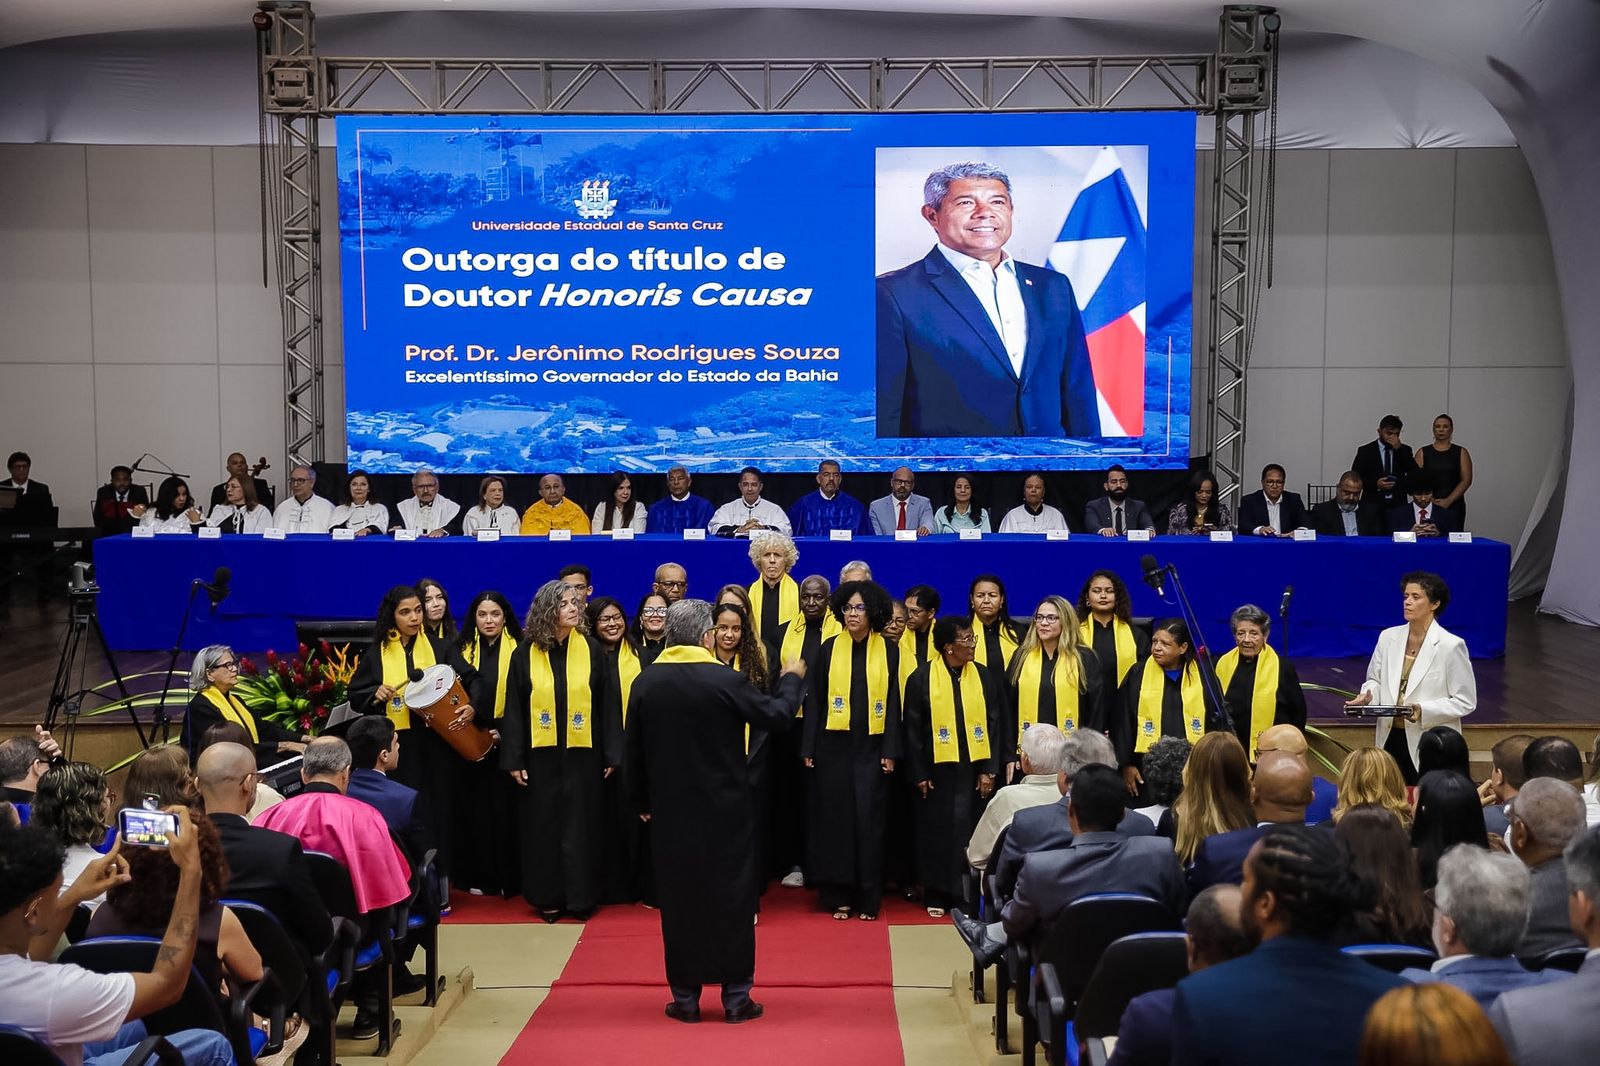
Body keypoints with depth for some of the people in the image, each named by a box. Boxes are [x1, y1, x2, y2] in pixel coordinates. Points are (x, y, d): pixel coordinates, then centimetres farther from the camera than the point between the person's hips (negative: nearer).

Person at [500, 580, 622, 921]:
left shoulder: (591, 650, -1)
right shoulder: (526, 654, 0)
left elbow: (607, 704, 0)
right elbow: (514, 709, 1)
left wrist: (611, 754, -3)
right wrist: (514, 759, -3)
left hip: (582, 755, 0)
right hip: (541, 755, 0)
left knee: (580, 825, 6)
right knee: (545, 826, 8)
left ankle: (580, 896, 17)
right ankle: (548, 896, 19)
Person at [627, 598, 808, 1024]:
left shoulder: (645, 682, -4)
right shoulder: (726, 680, -15)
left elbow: (634, 749, 3)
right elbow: (776, 716, -4)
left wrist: (642, 801, 15)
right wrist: (792, 679, 15)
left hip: (671, 811, 3)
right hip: (725, 809, -3)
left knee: (679, 901, 11)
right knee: (733, 899, 8)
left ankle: (685, 997, 17)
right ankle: (736, 996, 13)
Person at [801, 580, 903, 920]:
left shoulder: (888, 651, 2)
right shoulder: (829, 648, 1)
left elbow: (894, 703, 2)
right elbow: (815, 700, 3)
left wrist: (890, 751, -3)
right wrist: (809, 749, -1)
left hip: (872, 748, 0)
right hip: (833, 747, 0)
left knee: (868, 821, 2)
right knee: (835, 819, 3)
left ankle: (868, 898, 11)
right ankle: (837, 896, 13)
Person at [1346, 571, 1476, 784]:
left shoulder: (1451, 645, -8)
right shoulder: (1388, 637, 6)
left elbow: (1465, 701, -6)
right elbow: (1375, 680, 18)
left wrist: (1424, 711, -19)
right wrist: (1367, 696, -5)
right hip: (1390, 737, 4)